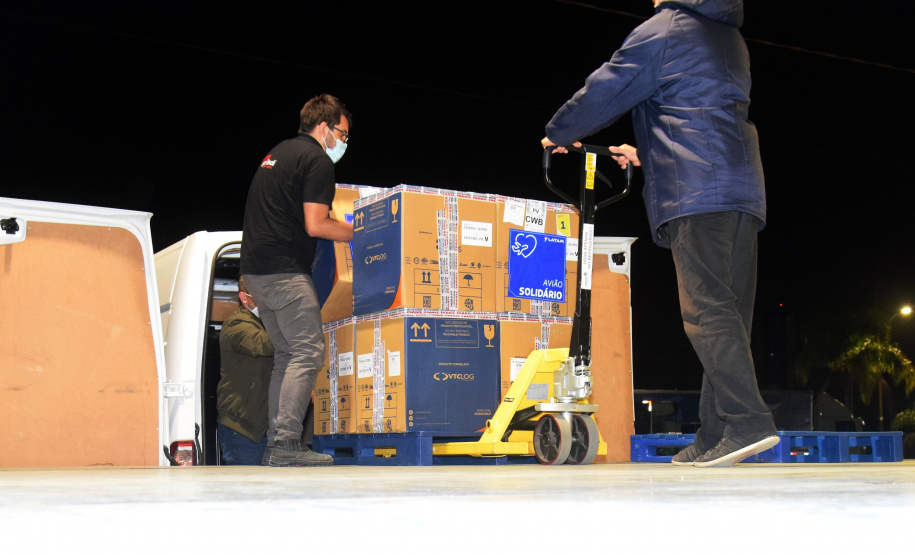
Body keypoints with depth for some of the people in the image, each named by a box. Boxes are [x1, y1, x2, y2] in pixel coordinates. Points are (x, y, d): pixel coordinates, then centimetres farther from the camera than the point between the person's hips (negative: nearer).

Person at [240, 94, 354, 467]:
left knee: (287, 355, 13)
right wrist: (362, 232, -5)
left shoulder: (277, 153, 22)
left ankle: (275, 443, 13)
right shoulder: (317, 160, -8)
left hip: (256, 268, 10)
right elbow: (315, 225, -15)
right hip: (284, 269, -10)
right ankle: (286, 445, -15)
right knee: (308, 352, -10)